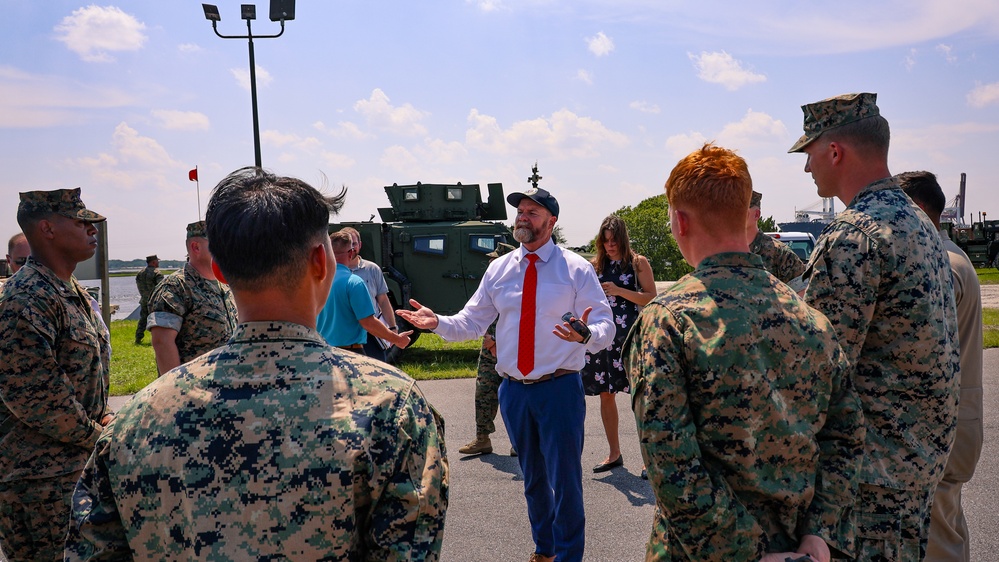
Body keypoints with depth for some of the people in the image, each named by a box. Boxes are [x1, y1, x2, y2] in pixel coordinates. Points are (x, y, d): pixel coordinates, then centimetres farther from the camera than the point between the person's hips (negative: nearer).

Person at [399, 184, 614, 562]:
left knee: (565, 478, 0)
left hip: (559, 389, -4)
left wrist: (585, 335, -33)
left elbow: (605, 327, -10)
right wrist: (438, 322, -12)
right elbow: (472, 322, 6)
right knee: (532, 478, 20)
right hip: (513, 389, 4)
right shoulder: (499, 269, 6)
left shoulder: (577, 269, -6)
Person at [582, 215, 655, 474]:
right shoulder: (596, 265, 12)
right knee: (605, 394, 8)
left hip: (630, 335, -5)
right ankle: (614, 454, 21)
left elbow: (651, 298, -7)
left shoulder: (638, 263, 1)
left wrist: (619, 291, -16)